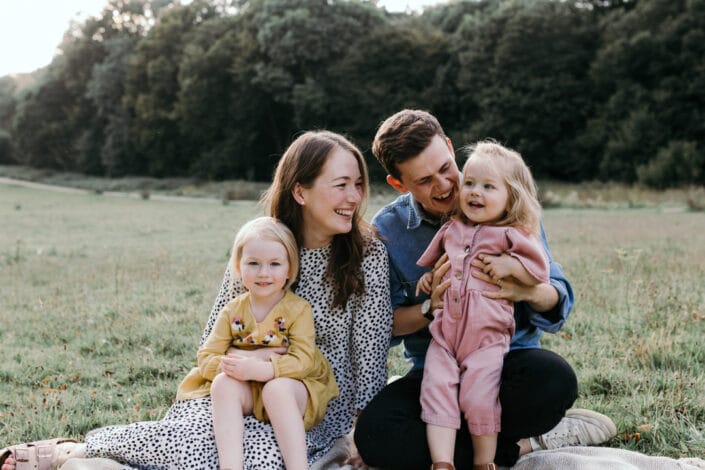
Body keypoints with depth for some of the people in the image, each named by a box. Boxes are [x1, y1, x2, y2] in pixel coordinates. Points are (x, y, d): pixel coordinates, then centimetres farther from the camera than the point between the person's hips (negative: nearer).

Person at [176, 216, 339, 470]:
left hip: (287, 386, -3)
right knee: (223, 383, -28)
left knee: (277, 390, -35)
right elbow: (206, 357, 2)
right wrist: (227, 366, -21)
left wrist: (259, 369, -30)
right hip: (245, 390, 3)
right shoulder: (232, 312, 5)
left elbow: (303, 360, -17)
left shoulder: (299, 309, -6)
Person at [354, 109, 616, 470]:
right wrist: (431, 307, -19)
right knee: (374, 433, -29)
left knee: (555, 379, -36)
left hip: (509, 359, -1)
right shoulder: (387, 230, -1)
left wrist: (527, 291, -29)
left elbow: (559, 300, -4)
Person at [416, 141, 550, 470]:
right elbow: (434, 262, 31)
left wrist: (509, 264, -13)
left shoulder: (512, 235, 1)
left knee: (479, 398, -12)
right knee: (436, 391, -9)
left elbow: (539, 270, 0)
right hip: (443, 335, 5)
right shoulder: (451, 230, 15)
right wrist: (428, 277, 12)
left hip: (488, 338, -4)